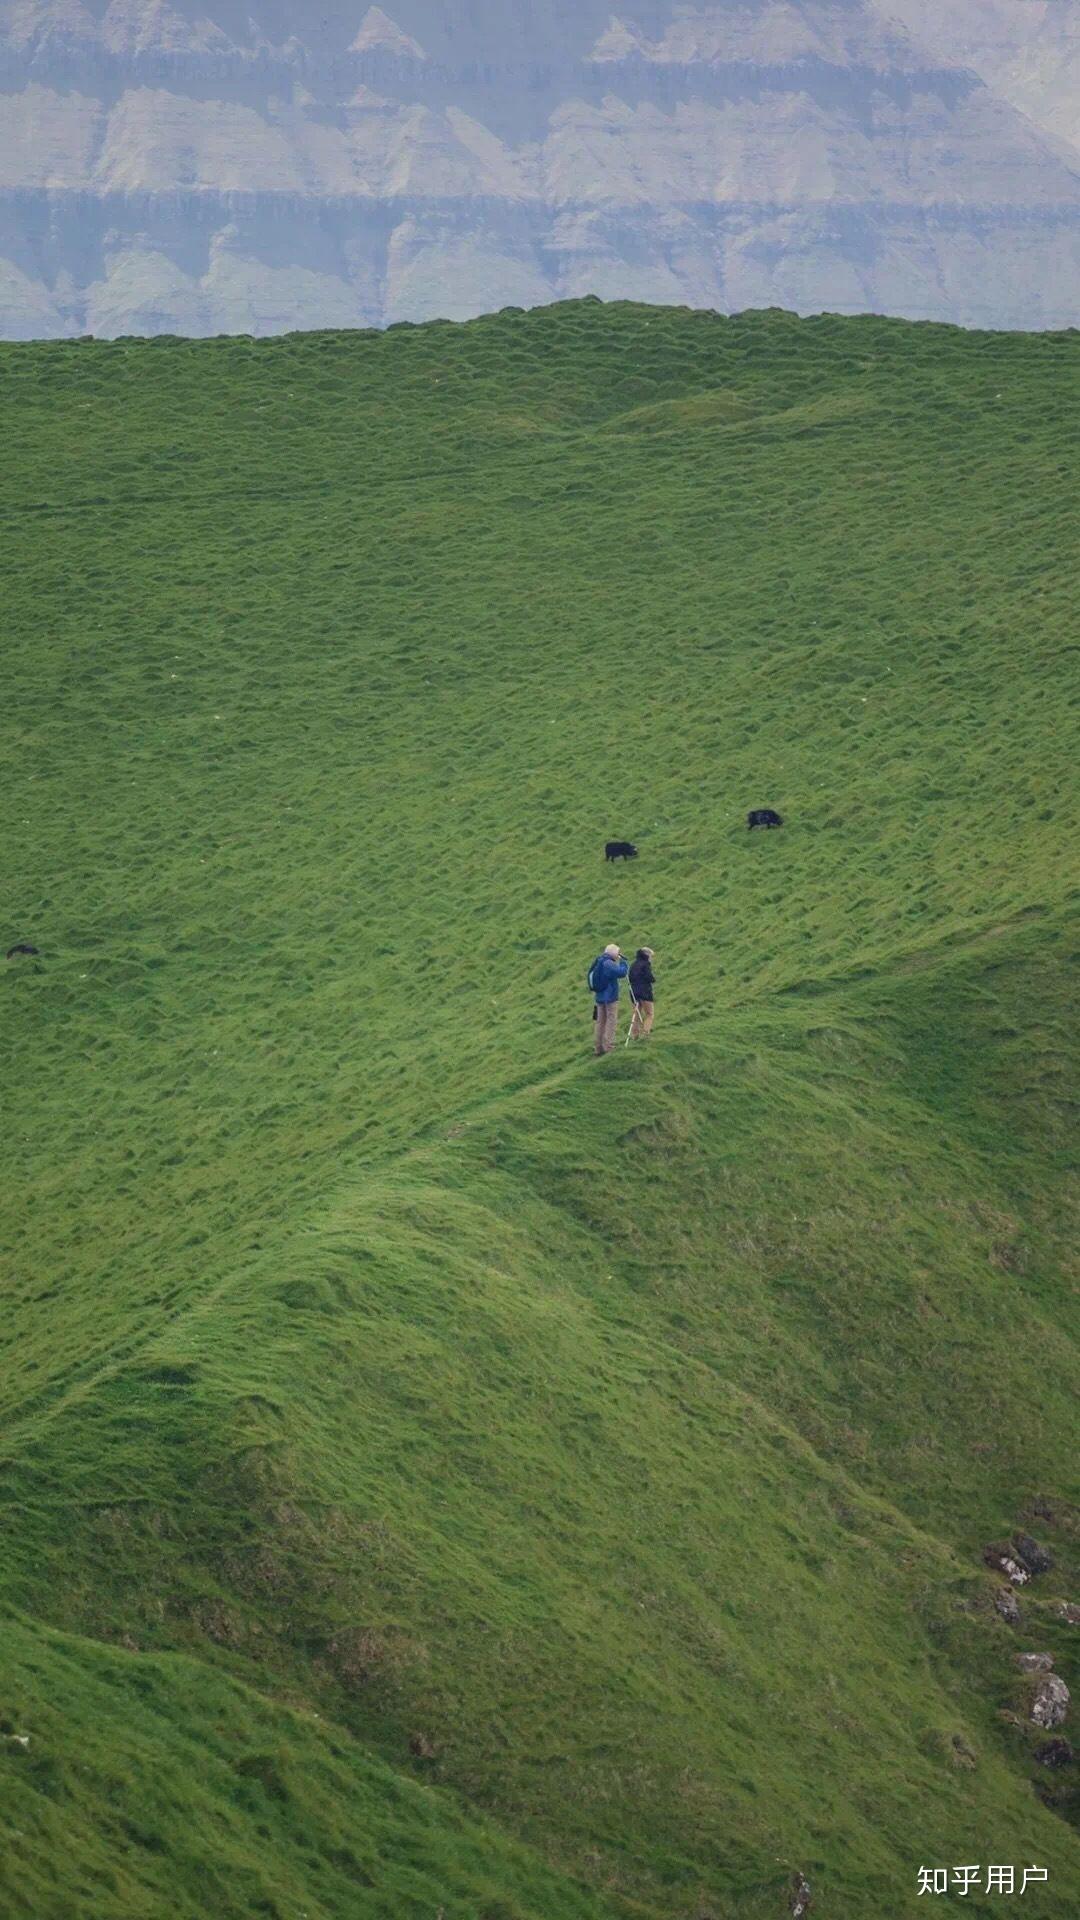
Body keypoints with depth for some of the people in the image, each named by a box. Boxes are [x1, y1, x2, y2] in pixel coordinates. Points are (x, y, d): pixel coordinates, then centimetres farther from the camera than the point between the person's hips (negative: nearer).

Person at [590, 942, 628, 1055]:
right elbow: (622, 972, -24)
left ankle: (599, 1047, 15)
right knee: (611, 1020, -3)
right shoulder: (608, 964, -18)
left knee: (600, 1021, 12)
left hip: (599, 996, 9)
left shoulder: (597, 963, 10)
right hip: (610, 996, -9)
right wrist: (624, 962, -10)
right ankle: (608, 1046, -8)